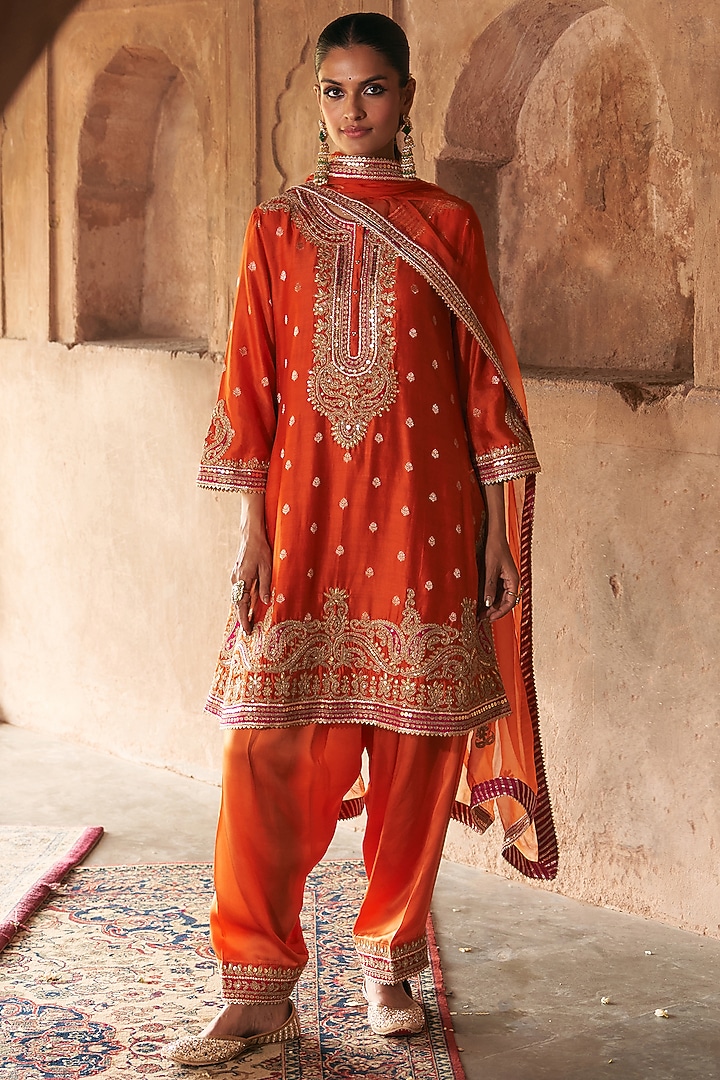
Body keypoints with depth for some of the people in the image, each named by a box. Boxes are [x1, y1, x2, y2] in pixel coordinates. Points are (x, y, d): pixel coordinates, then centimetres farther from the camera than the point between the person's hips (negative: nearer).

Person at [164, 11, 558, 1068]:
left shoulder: (447, 224, 7)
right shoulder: (277, 228, 9)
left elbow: (483, 374, 6)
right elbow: (250, 377, 6)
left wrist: (498, 520, 1)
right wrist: (253, 523, -1)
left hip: (420, 515, 0)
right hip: (304, 513, 0)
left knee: (414, 747, 4)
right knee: (268, 751, -6)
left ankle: (391, 961, 21)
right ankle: (259, 990, 3)